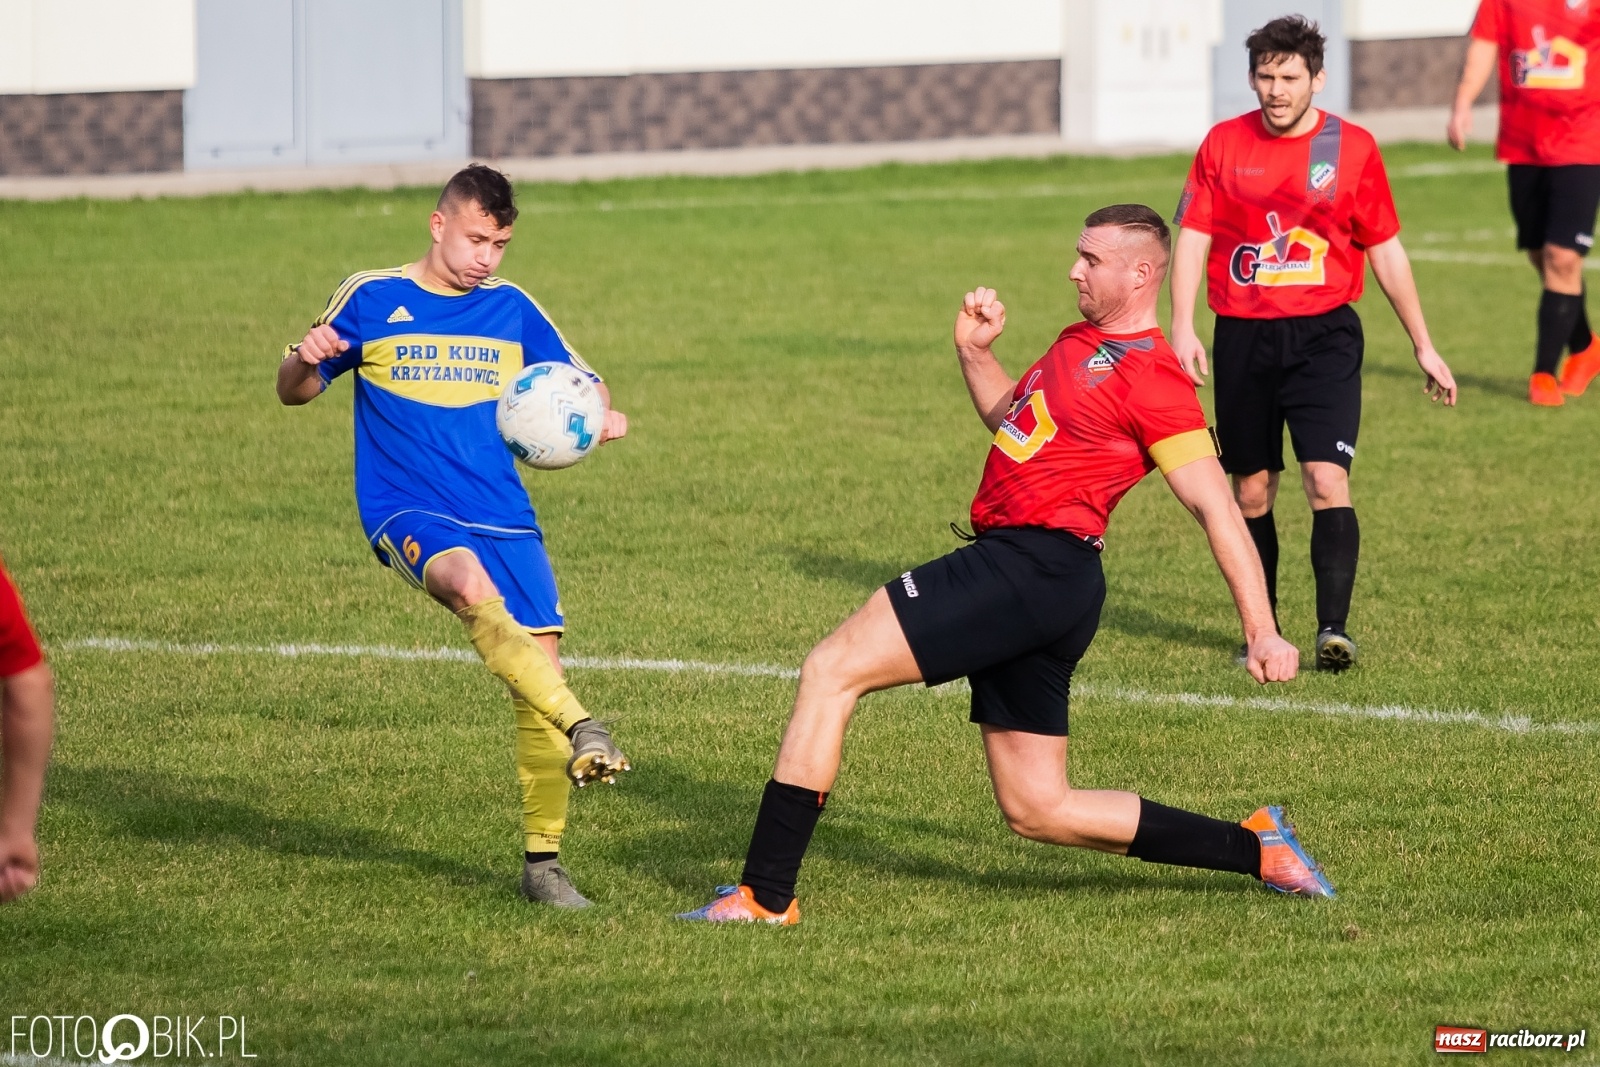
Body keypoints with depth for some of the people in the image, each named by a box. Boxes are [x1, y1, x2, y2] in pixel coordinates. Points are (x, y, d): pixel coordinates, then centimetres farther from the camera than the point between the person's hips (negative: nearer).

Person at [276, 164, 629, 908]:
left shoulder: (511, 310, 11)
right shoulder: (370, 299, 4)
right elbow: (294, 392, 10)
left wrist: (601, 417, -8)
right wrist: (305, 361, -14)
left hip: (503, 517, 4)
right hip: (407, 511, -4)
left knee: (538, 664, -6)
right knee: (471, 585, -36)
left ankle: (543, 861, 6)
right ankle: (581, 731, -47)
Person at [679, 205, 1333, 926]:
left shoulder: (1149, 376, -9)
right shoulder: (1080, 344, 20)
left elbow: (1217, 507, -13)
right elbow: (1012, 417, 36)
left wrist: (1261, 631, -18)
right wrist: (974, 351, 18)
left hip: (1034, 565, -10)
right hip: (1021, 573, 10)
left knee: (830, 671, -13)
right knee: (1037, 810, 13)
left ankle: (765, 894, -14)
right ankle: (1258, 850, 18)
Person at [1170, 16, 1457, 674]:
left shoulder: (1353, 148, 2)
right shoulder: (1223, 145, 5)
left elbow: (1386, 250, 8)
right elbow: (1192, 238, 4)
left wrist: (1424, 347, 10)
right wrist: (1181, 327, -10)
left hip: (1324, 335, -2)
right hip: (1243, 340, 2)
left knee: (1327, 480, -16)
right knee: (1251, 491, 7)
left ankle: (1333, 629, -18)